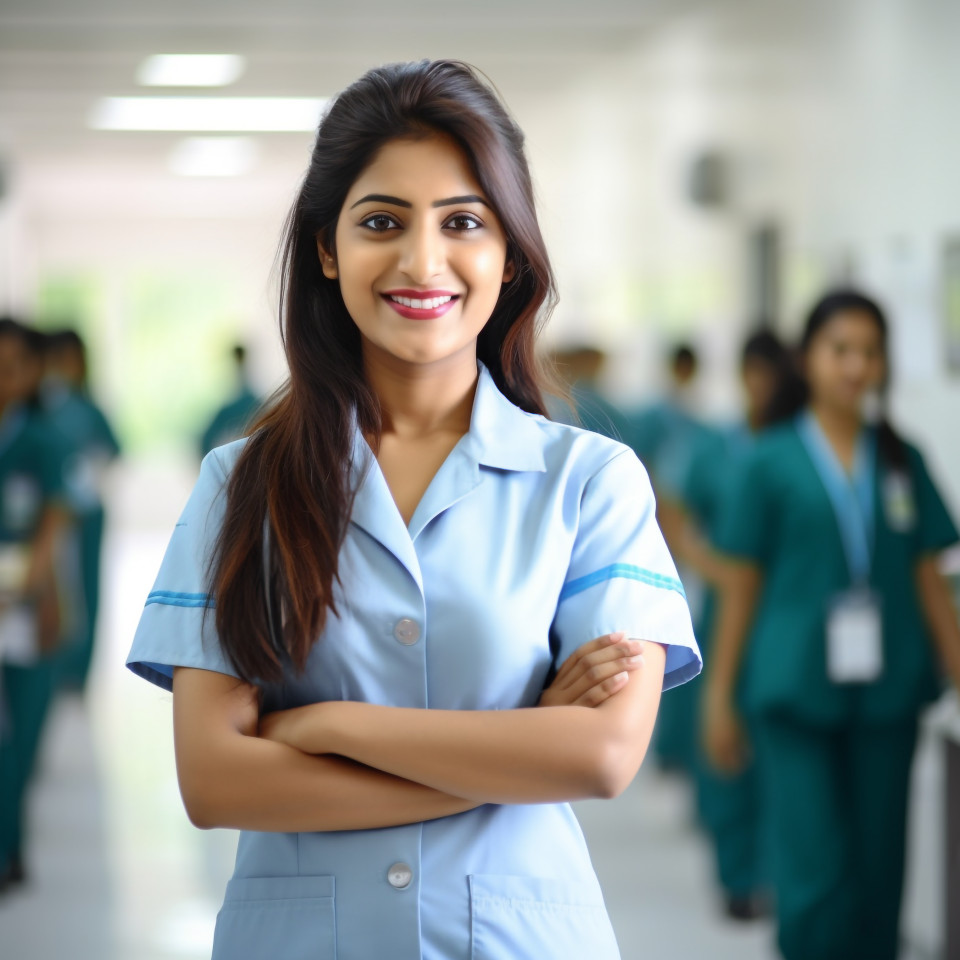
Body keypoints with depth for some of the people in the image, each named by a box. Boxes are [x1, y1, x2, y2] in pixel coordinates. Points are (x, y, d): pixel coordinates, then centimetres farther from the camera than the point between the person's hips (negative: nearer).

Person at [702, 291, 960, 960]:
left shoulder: (903, 463, 8)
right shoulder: (772, 462, 0)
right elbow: (742, 584, 3)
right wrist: (721, 696, 3)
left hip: (886, 695, 3)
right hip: (795, 695, -3)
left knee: (878, 877, 8)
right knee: (817, 879, -8)